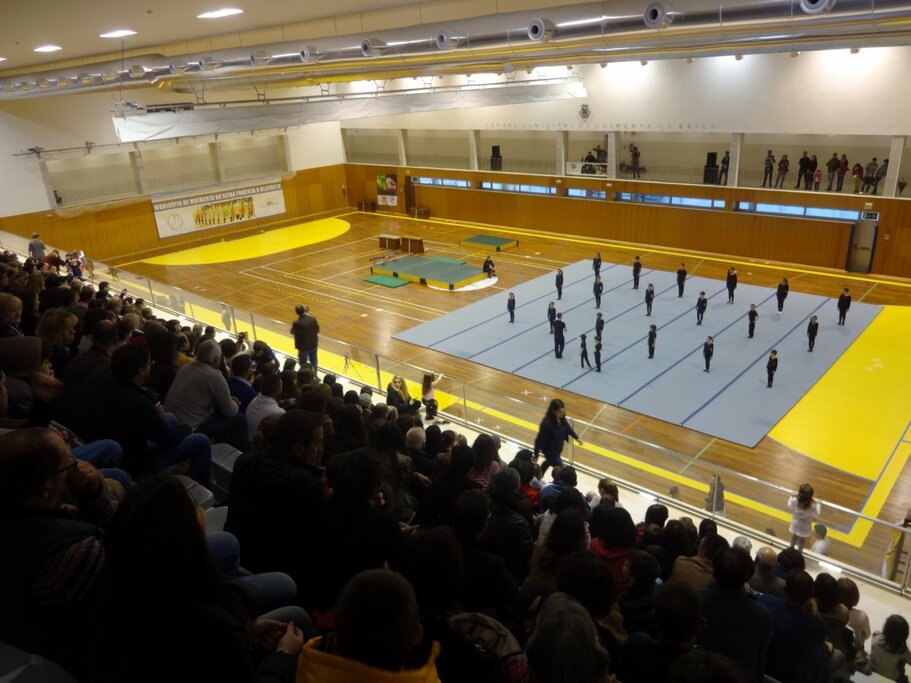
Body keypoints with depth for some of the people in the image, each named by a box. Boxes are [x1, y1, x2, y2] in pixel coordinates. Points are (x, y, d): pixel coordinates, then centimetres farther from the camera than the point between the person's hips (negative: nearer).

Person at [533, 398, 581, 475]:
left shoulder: (561, 418, -16)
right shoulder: (547, 423, -38)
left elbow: (567, 427, 6)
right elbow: (539, 440, -29)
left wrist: (577, 438, 16)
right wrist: (536, 456, -22)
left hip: (557, 448, 9)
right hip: (550, 451, -9)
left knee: (550, 461, 34)